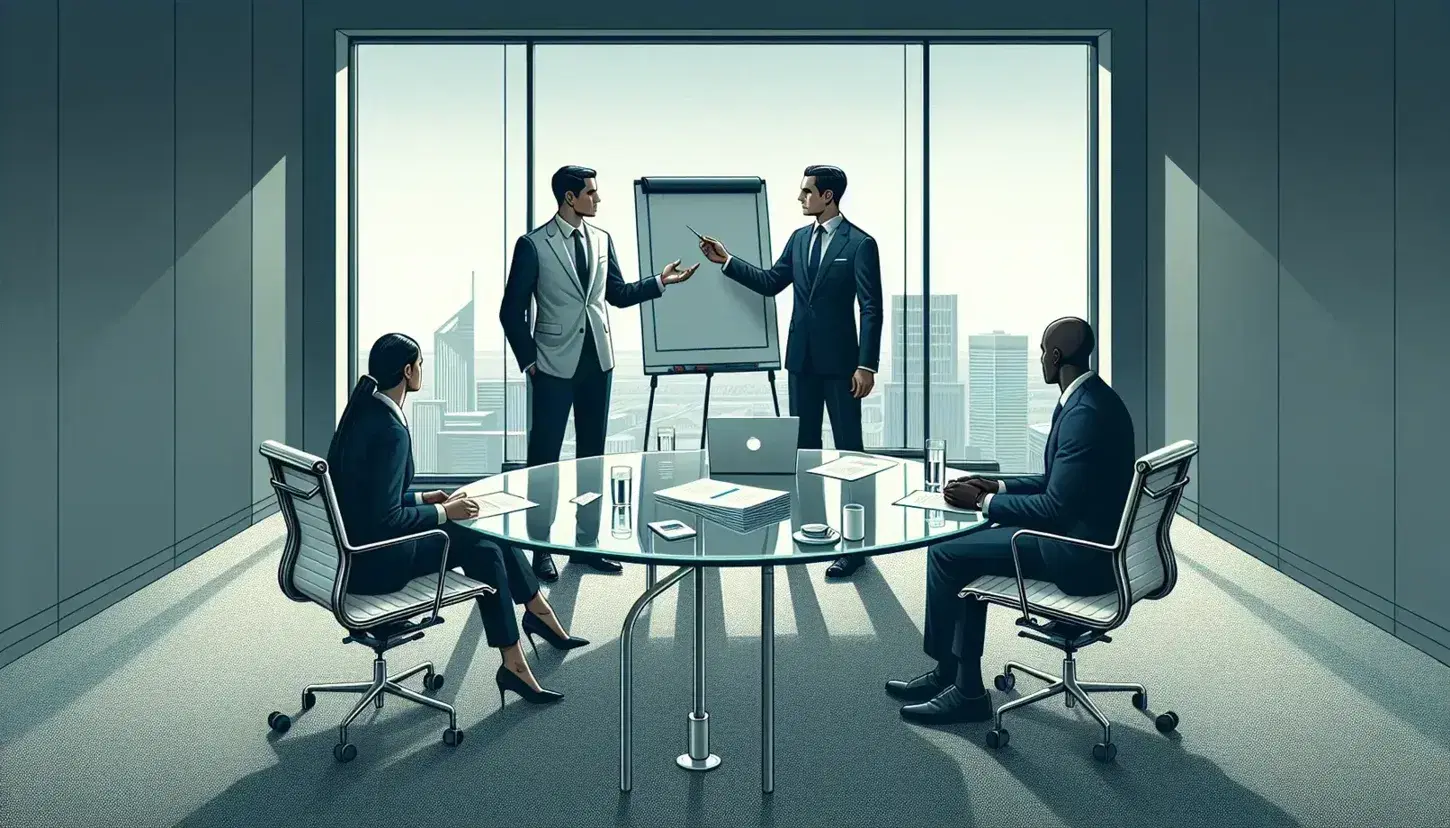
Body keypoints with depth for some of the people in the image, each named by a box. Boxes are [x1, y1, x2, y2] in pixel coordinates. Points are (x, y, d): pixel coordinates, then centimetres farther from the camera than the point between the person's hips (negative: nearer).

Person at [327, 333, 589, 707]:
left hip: (355, 544, 9)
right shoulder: (390, 431, -24)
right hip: (372, 562, -9)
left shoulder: (363, 410, 5)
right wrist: (443, 512, -12)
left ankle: (537, 611, 22)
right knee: (481, 546, 1)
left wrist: (424, 499, 10)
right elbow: (386, 519, -25)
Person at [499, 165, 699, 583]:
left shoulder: (601, 239, 9)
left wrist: (660, 281, 3)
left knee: (592, 453, 11)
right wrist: (528, 360, -5)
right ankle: (541, 548, 12)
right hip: (555, 364, -5)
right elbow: (512, 310, -3)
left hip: (597, 361, 5)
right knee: (544, 456, 1)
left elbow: (619, 294, 15)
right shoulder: (533, 244, -6)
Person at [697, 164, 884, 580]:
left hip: (839, 362, -6)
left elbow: (871, 309, -12)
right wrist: (727, 260, 4)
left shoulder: (860, 243, -9)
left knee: (848, 447, 0)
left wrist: (866, 365, -17)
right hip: (802, 359, 7)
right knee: (804, 445, 13)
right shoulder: (799, 238, 10)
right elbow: (770, 283, 13)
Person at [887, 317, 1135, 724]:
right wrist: (997, 487, 8)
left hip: (1081, 555, -11)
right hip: (1094, 539, 11)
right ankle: (962, 684, 18)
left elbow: (1055, 508, -24)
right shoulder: (1096, 398, 9)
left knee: (945, 553, -7)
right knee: (969, 548, 16)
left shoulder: (1084, 413, -23)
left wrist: (984, 501, -12)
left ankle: (951, 673, 11)